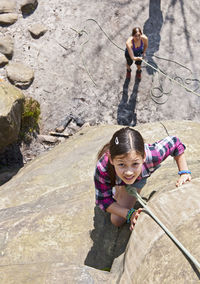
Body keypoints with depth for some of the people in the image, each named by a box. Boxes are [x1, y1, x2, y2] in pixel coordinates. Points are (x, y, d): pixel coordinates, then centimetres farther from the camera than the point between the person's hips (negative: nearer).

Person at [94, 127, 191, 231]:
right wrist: (129, 213, -43)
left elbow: (175, 142, -26)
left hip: (138, 179, 0)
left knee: (117, 221, 0)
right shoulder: (102, 169, -47)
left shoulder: (151, 155, -47)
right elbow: (103, 199, -31)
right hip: (116, 179, 0)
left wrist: (184, 173, -31)